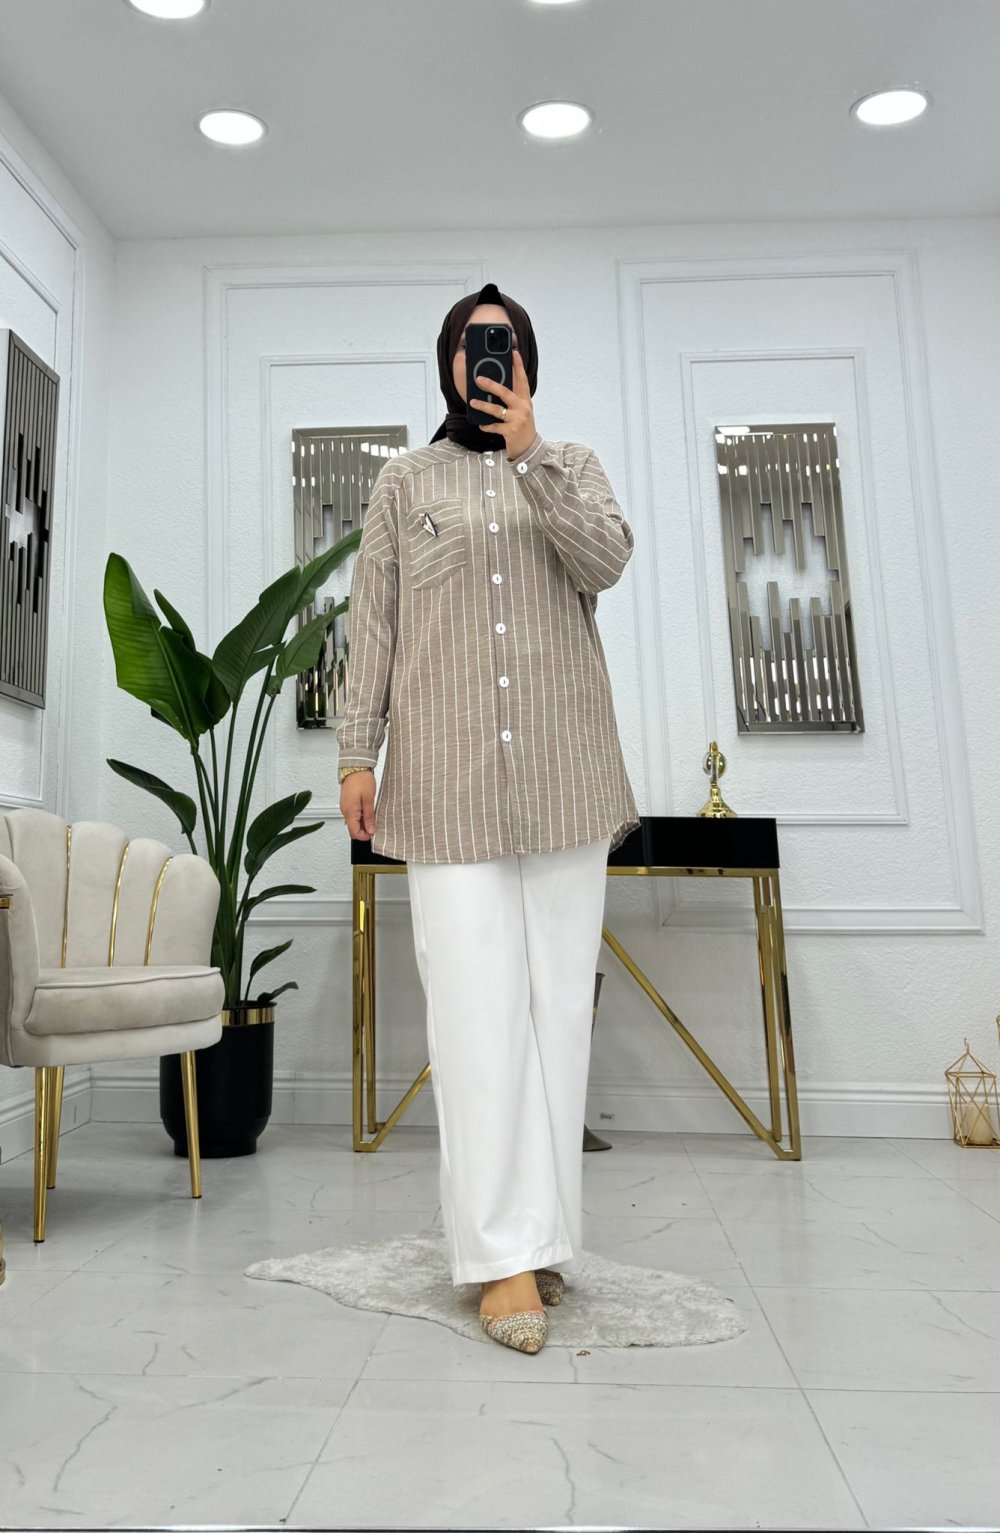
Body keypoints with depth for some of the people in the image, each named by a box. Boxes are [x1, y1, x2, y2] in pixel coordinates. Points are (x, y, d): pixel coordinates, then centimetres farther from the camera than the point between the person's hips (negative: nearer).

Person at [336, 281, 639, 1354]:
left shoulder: (571, 467, 19)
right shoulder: (403, 481, 16)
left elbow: (606, 560, -2)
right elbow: (372, 624, 9)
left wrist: (530, 452, -4)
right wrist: (357, 752, 2)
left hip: (562, 773, 2)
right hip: (446, 776, -1)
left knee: (557, 999, 1)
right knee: (476, 1004, -8)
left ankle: (540, 1235, 12)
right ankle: (507, 1253, -3)